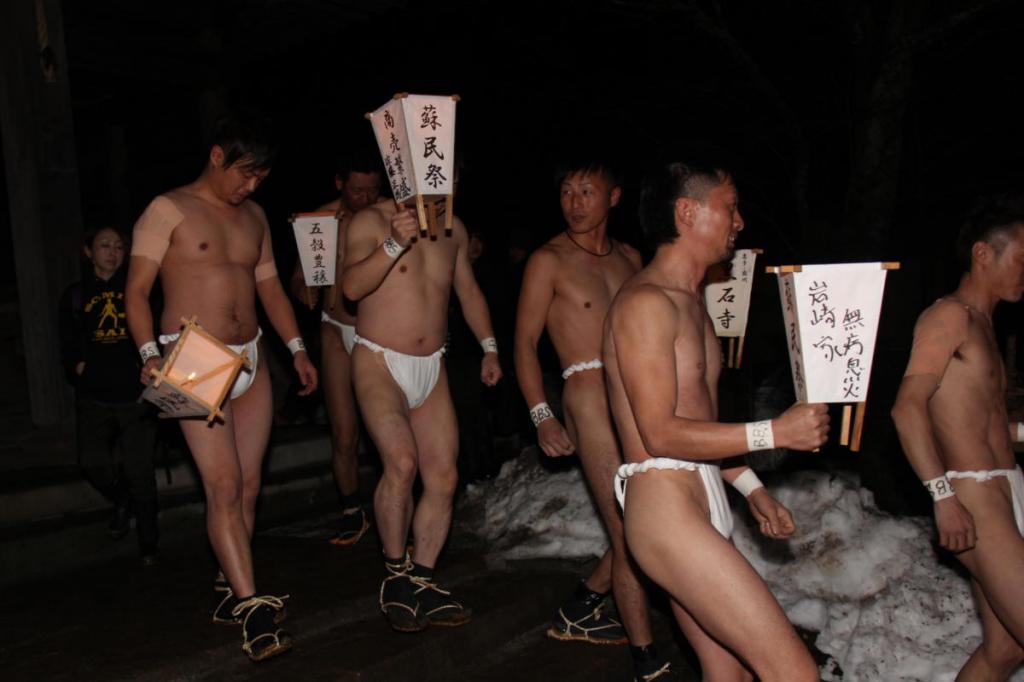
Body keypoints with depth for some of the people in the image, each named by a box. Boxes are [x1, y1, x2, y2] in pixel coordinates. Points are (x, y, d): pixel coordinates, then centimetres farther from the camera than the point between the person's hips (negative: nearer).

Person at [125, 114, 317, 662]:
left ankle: (230, 591, 21)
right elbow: (137, 291, -8)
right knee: (223, 485, -11)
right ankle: (254, 611, -10)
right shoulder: (169, 210, -4)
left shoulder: (254, 216, 14)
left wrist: (297, 349, 12)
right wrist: (150, 355, -22)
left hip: (250, 360, 6)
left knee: (247, 484, 7)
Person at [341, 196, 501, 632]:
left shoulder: (453, 228, 10)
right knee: (401, 462, -24)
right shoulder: (371, 221, -6)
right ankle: (395, 575, -4)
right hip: (379, 363, -5)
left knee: (443, 477, -1)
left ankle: (421, 583, 13)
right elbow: (351, 287, -20)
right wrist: (394, 244, -31)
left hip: (431, 367, 6)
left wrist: (489, 346, 14)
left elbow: (469, 290, 21)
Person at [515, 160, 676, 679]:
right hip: (591, 398, -6)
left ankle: (578, 612, 30)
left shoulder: (628, 257, 15)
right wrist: (542, 416, -12)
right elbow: (525, 340, -3)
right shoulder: (549, 260, -1)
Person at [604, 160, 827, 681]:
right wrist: (774, 433, -18)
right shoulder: (645, 302, -13)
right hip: (666, 507, -10)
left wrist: (751, 488, 16)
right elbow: (661, 433, -19)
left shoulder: (691, 302, 19)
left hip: (703, 504, 10)